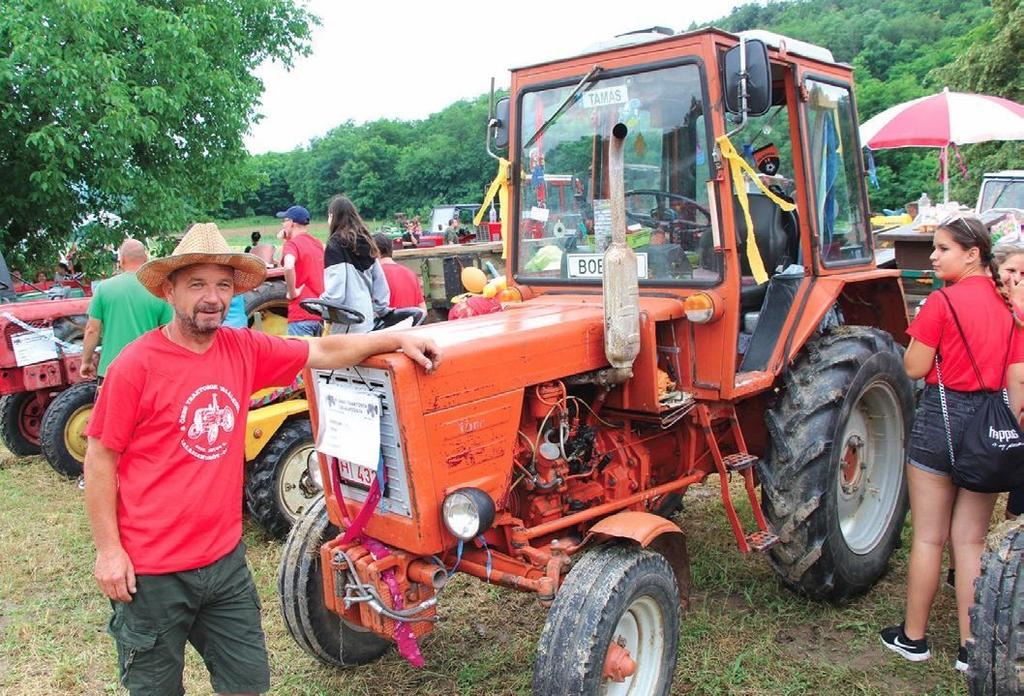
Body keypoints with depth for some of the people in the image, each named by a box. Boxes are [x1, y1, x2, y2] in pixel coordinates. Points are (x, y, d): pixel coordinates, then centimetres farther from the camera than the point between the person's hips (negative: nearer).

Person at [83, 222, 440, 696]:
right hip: (150, 569, -4)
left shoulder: (244, 350, -1)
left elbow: (325, 352, 7)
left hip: (225, 559, 5)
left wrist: (397, 339, 0)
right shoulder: (136, 366, -15)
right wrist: (108, 549, -11)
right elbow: (99, 461, -10)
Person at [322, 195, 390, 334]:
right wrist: (380, 311, 21)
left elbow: (335, 290, -15)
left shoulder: (336, 243, -8)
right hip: (367, 322, 7)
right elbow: (380, 283, 14)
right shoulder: (366, 242, 11)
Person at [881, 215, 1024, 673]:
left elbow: (914, 368, -11)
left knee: (929, 537, 6)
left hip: (942, 418, -5)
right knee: (971, 541, 11)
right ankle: (971, 648, 16)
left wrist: (918, 331, 4)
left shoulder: (942, 302, -12)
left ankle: (913, 637, 19)